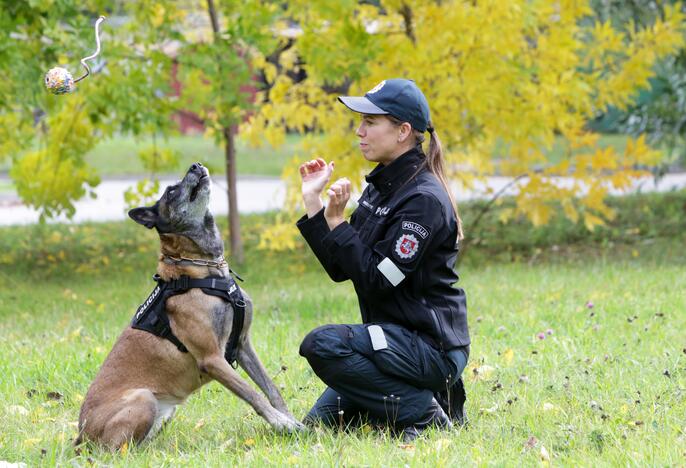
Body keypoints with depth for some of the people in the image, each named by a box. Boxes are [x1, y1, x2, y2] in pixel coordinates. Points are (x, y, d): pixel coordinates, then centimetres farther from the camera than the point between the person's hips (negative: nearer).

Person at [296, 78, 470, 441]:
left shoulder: (424, 198, -18)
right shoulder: (381, 187, 10)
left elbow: (377, 279, -22)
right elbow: (341, 269, 8)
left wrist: (337, 223, -19)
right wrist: (313, 201, 4)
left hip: (432, 346, -9)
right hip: (396, 340, 10)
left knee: (321, 344, -28)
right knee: (319, 423, 7)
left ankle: (423, 412, -16)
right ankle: (428, 397, 14)